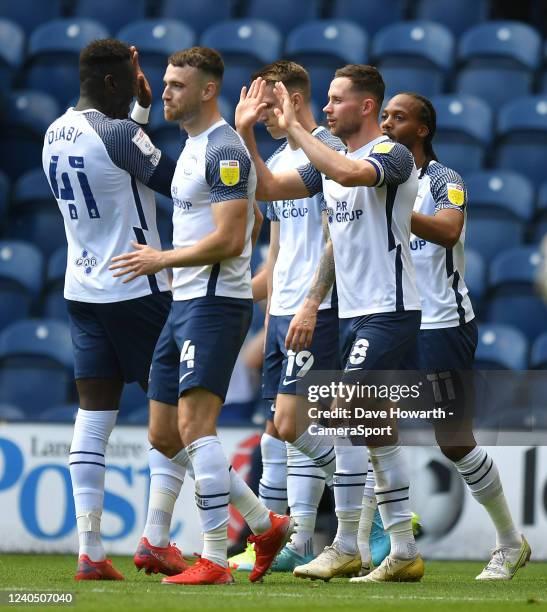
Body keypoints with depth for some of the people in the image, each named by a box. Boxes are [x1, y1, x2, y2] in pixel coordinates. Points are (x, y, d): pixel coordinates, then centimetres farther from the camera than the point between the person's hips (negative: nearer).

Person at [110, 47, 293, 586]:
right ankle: (265, 525, 18)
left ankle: (214, 561, -14)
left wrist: (163, 259, -13)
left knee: (194, 426, -15)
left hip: (214, 303, -10)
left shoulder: (223, 150, -13)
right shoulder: (192, 146, 19)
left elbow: (229, 239, -21)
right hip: (184, 304, 10)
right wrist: (166, 263, 16)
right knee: (163, 435, 9)